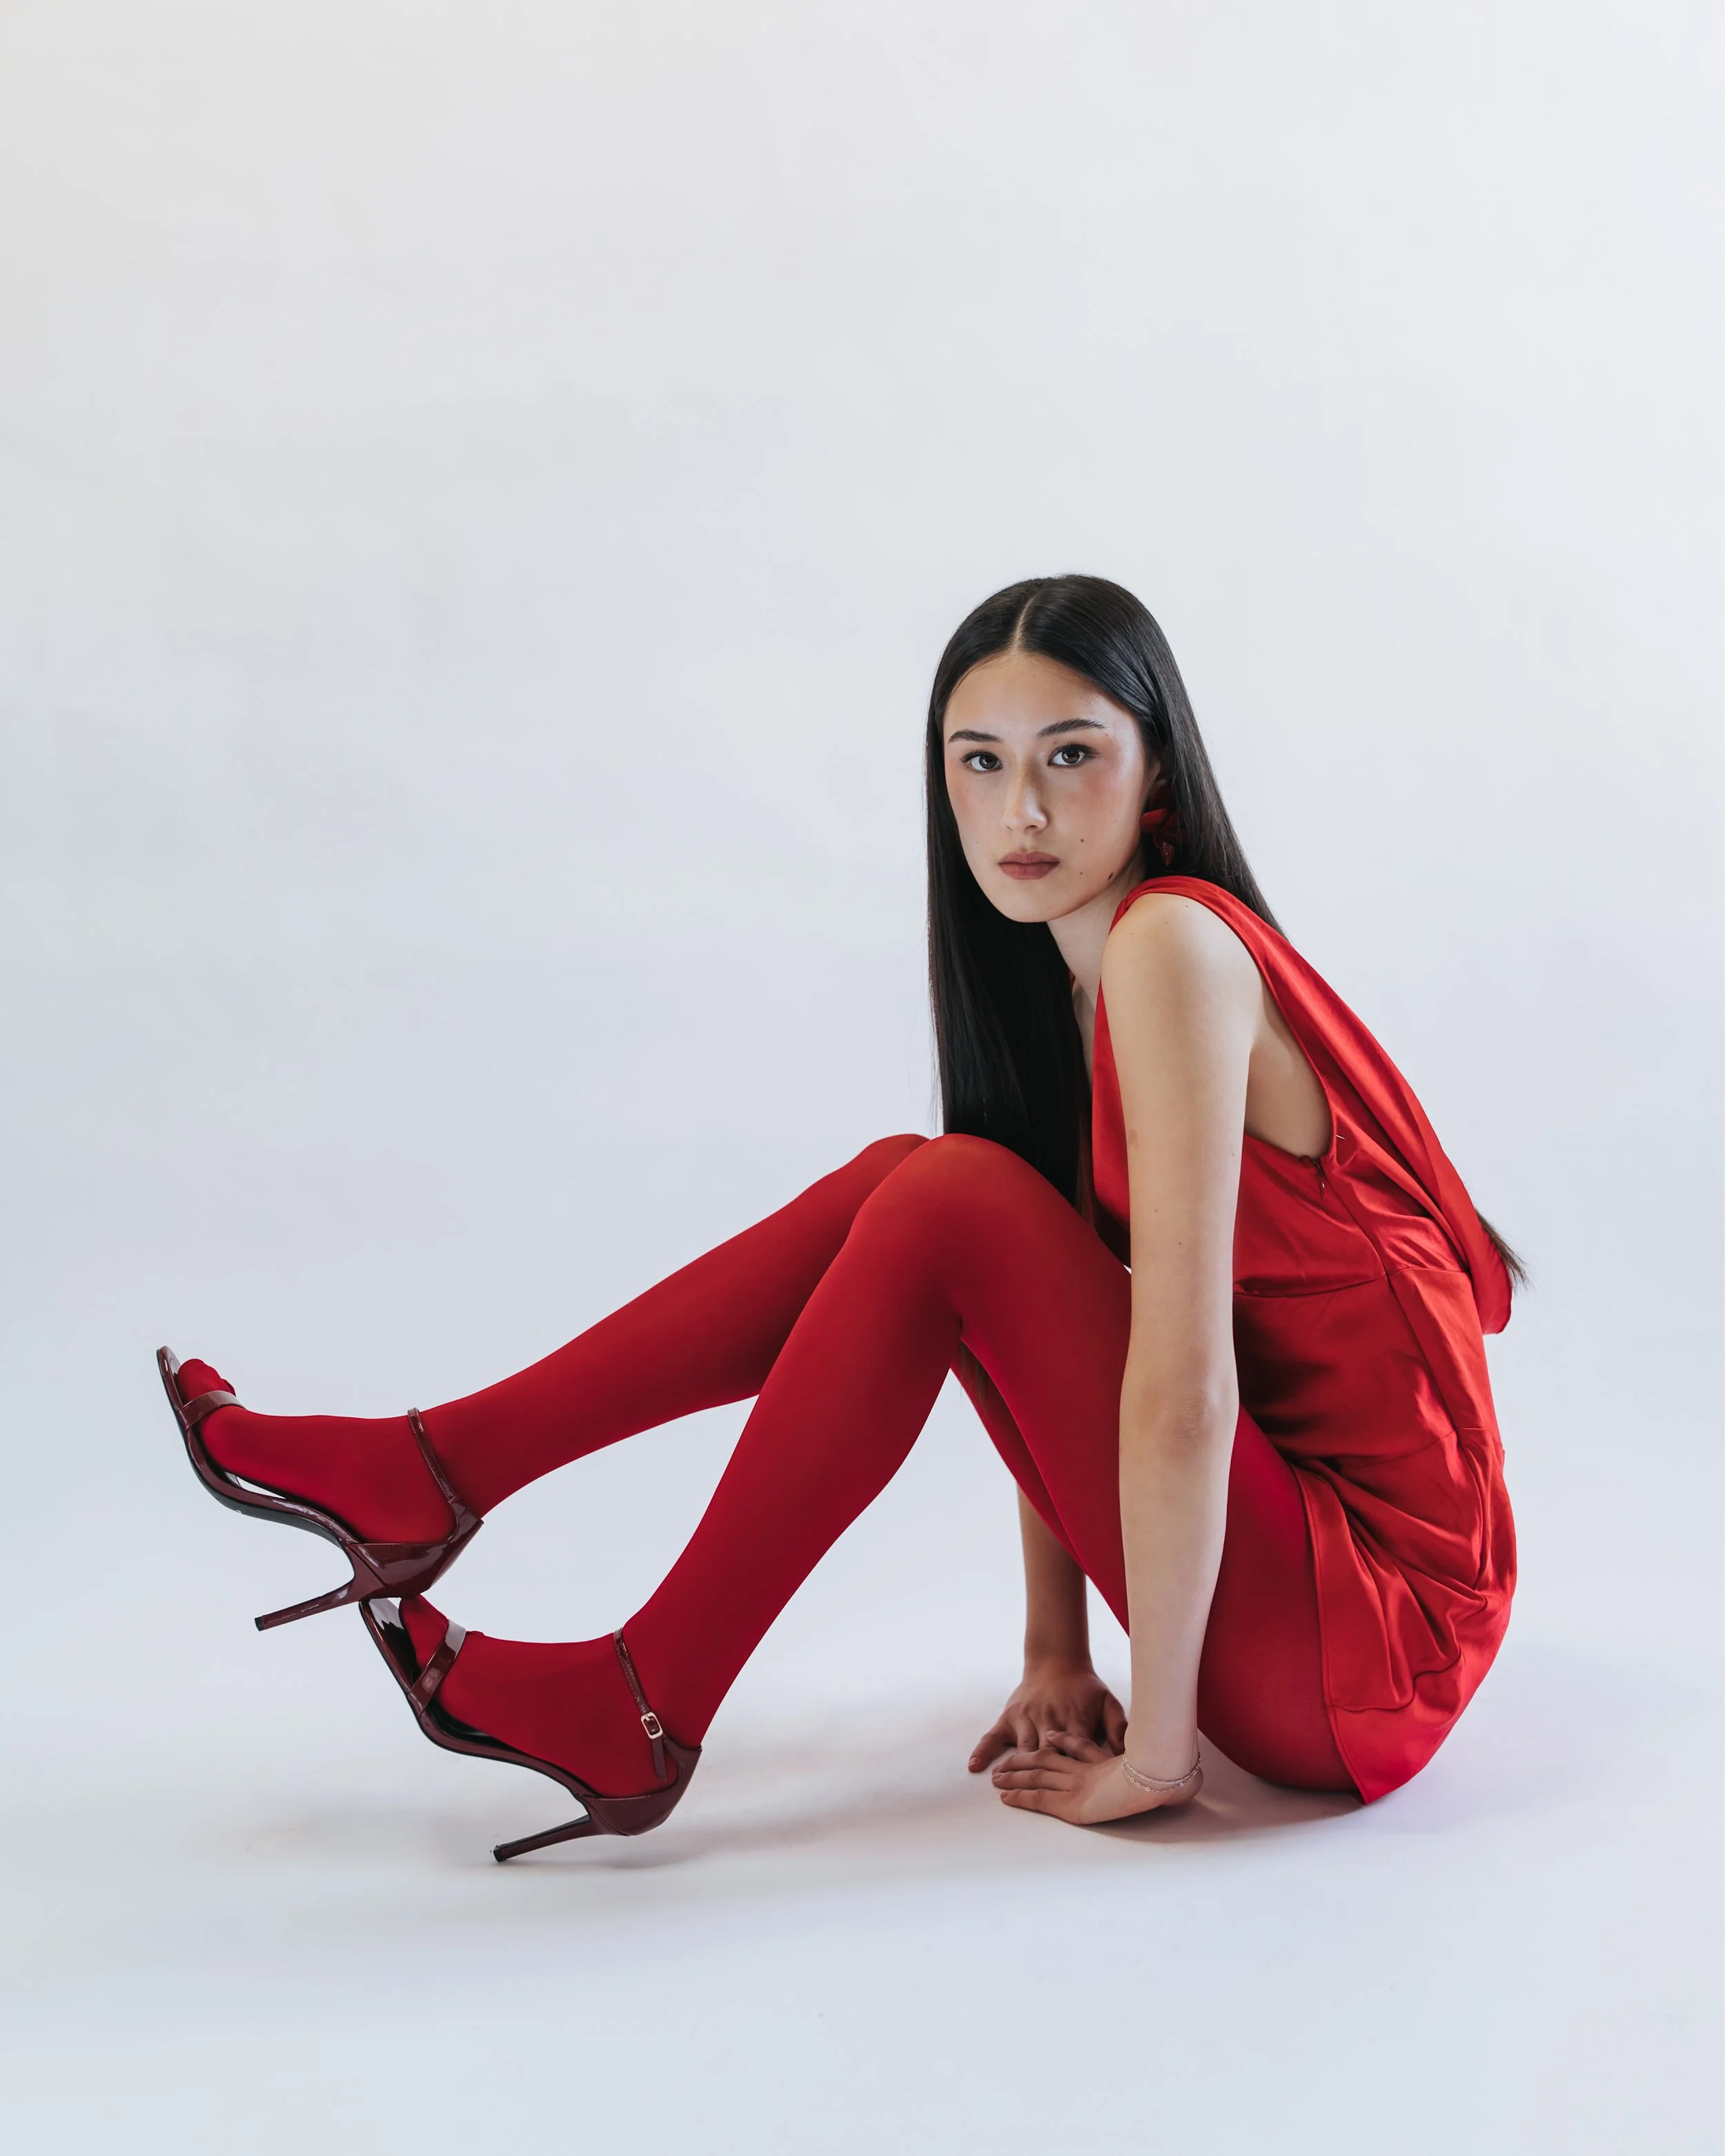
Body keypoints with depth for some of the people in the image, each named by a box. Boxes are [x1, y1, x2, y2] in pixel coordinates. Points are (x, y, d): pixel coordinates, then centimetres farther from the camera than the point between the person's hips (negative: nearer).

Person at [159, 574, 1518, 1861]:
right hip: (1295, 1558, 8)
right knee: (902, 1190, 1)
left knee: (947, 1207, -19)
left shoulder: (1173, 941, -20)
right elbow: (1051, 1333, 8)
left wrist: (1156, 1745, -18)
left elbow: (1184, 1390, -24)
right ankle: (432, 1477, 4)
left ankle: (647, 1709, -9)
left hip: (1373, 1623, -8)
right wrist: (1055, 1652, 3)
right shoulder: (1063, 976, 8)